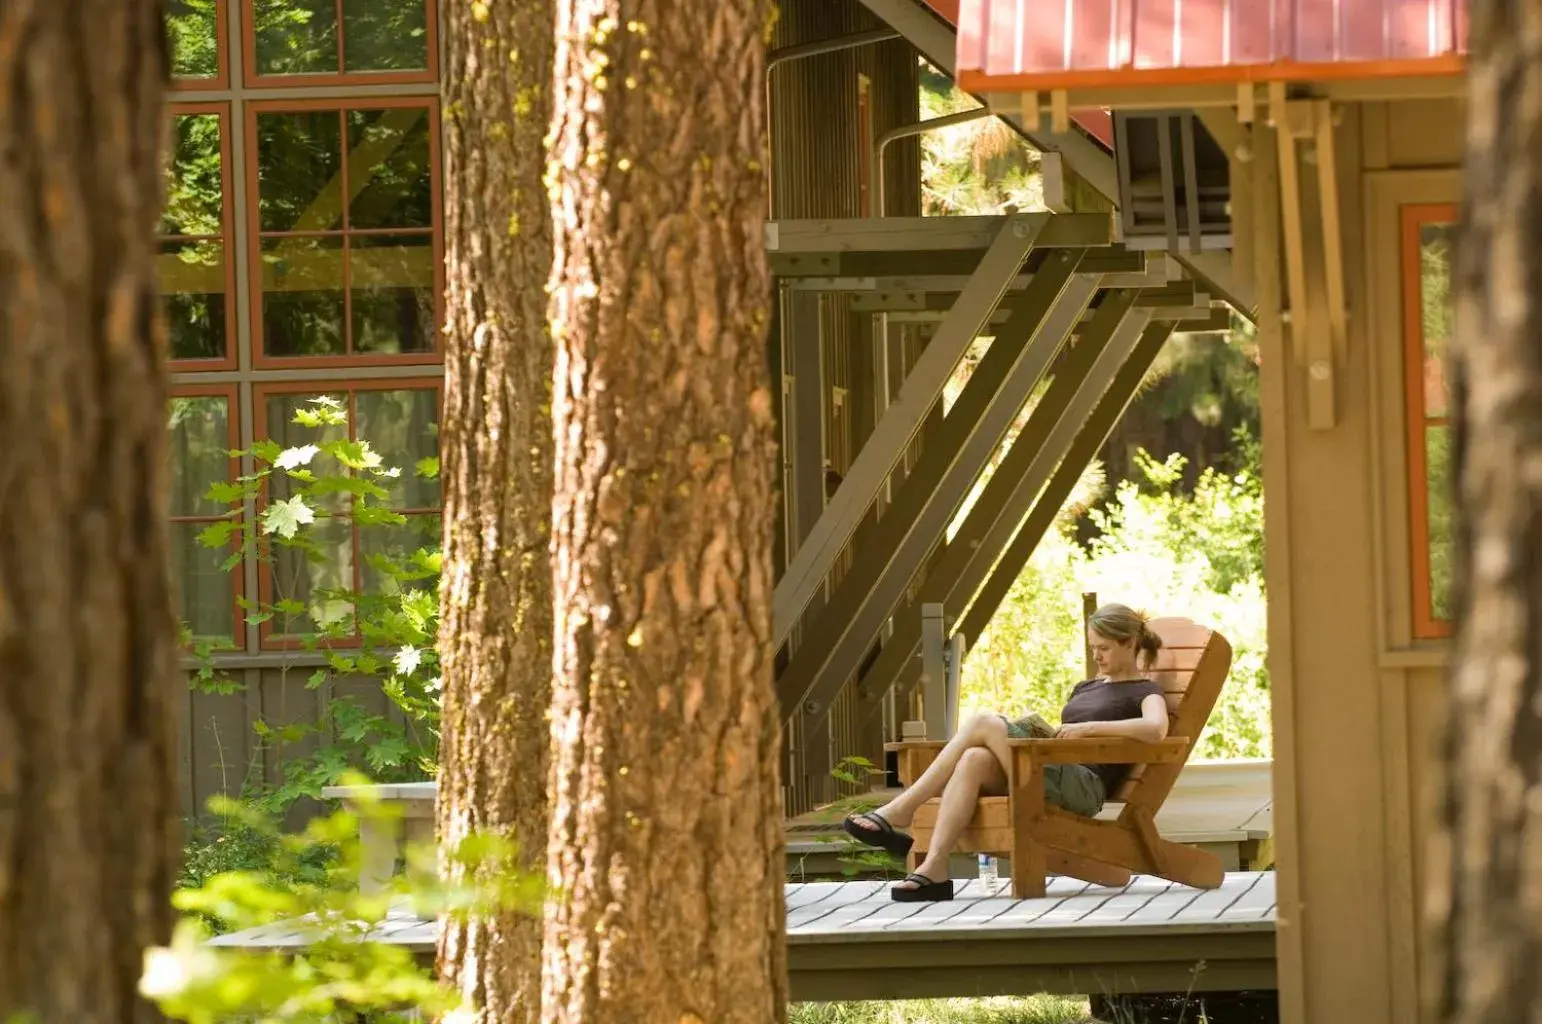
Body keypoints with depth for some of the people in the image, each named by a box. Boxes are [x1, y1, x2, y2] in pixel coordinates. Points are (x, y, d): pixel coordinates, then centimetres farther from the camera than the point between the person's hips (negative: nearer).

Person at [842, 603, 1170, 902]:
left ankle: (899, 812, -21)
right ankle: (933, 870, -38)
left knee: (984, 724, -21)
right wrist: (1030, 731, 10)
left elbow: (1156, 729, -15)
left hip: (1083, 785, -7)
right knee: (974, 760, -26)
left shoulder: (1144, 692, 7)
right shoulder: (1086, 688, 32)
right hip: (1048, 771, 7)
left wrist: (1090, 727, -18)